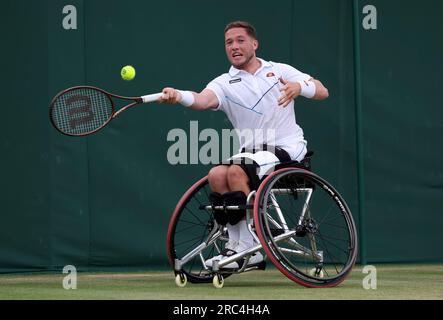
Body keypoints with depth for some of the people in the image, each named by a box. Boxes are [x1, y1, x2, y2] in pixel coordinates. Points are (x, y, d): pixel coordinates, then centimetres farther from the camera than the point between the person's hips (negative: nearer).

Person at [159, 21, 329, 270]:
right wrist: (178, 96, -37)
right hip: (251, 152, 4)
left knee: (237, 171, -28)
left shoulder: (280, 71, 8)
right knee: (216, 175, -24)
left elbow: (322, 92, 4)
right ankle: (235, 243, -17)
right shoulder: (225, 83, 8)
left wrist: (299, 86, -18)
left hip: (287, 148, -4)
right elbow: (203, 100, -15)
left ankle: (249, 248, -25)